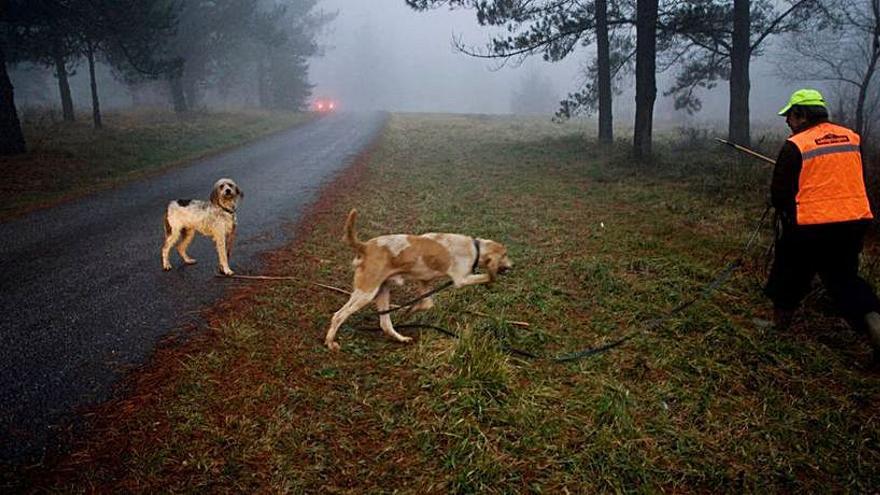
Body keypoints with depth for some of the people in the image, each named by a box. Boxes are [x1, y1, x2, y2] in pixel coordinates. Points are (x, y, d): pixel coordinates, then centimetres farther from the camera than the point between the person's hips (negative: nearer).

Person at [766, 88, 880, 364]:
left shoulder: (795, 145, -11)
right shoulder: (852, 138, 7)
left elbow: (779, 194, -8)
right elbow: (852, 180, 18)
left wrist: (786, 213, 12)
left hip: (811, 227, -5)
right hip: (856, 222, 5)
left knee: (790, 273, 16)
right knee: (845, 279, 16)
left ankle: (779, 326, 30)